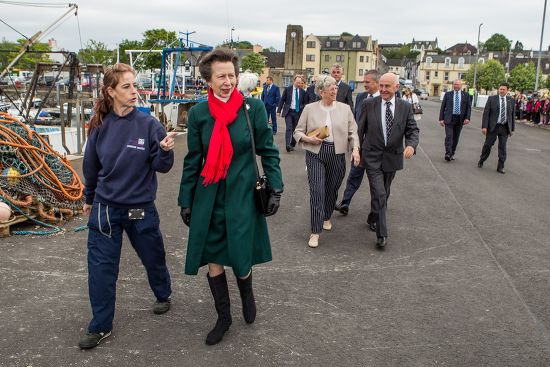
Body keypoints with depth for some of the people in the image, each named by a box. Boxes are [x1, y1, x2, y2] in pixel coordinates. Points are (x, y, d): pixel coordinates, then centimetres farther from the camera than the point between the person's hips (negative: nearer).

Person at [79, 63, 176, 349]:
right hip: (105, 207, 2)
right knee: (101, 267, 5)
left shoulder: (148, 124, -12)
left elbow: (161, 167, -11)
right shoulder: (100, 127, -5)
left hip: (141, 208, -1)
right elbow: (91, 166, 9)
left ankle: (163, 296, 47)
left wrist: (165, 151, -33)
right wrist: (89, 199, 20)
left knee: (153, 257, 17)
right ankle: (100, 326, 22)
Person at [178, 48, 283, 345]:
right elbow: (192, 161, 5)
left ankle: (247, 294, 37)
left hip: (242, 196, -2)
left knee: (240, 259, 0)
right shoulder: (198, 113, -1)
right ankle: (223, 316, 30)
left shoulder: (254, 108, -5)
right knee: (212, 259, 8)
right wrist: (186, 201, 6)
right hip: (209, 198, 2)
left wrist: (275, 188, -5)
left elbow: (268, 151, 1)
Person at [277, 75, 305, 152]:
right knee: (289, 128, -14)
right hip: (289, 111, -2)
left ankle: (292, 145, 17)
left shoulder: (302, 91, 4)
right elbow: (282, 100, 1)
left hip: (298, 112, 3)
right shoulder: (287, 89, -1)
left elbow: (304, 102, 13)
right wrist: (279, 110, -3)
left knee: (295, 129, 6)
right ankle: (287, 145, -20)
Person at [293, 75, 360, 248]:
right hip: (315, 154, -2)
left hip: (337, 155, 2)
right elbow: (298, 132, 6)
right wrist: (309, 139, -14)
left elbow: (353, 132, 5)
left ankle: (327, 217, 41)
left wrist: (355, 149, -11)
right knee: (317, 191, -9)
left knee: (332, 189, 13)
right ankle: (315, 232, -3)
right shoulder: (310, 108, 2)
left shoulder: (344, 108, 5)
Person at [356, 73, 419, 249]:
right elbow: (360, 129, 3)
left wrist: (411, 145, -23)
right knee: (379, 194, -12)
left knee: (384, 194, 18)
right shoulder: (370, 104, -4)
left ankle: (373, 218, 44)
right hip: (372, 157, -3)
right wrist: (357, 151, 6)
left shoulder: (405, 107, -1)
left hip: (392, 157, 3)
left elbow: (413, 130, -1)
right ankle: (381, 234, -5)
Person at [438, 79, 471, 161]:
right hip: (449, 119, -2)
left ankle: (452, 154, 18)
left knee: (456, 137, 7)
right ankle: (448, 154, -16)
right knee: (449, 136, -13)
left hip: (460, 119, 2)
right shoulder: (448, 94, 4)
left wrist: (467, 118, -9)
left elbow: (469, 107, 5)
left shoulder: (466, 95, 7)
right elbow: (443, 107, 4)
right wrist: (441, 118, -3)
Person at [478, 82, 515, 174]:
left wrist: (512, 128, 8)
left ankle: (500, 167, 12)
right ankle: (481, 161, 27)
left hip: (505, 128, 2)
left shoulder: (511, 100, 6)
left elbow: (512, 115, 9)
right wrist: (484, 126, -12)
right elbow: (486, 113, -5)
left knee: (502, 147, 5)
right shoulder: (491, 99, -2)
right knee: (488, 145, 7)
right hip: (493, 126, -2)